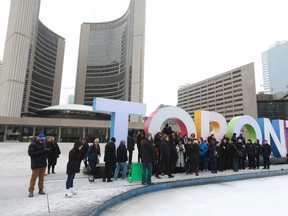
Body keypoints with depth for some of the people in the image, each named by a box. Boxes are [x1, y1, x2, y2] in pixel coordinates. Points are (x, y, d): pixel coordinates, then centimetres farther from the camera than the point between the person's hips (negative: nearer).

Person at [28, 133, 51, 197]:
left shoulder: (44, 144, 8)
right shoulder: (32, 145, -10)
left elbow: (47, 151, 17)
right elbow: (30, 153, -18)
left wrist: (47, 151, -8)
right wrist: (40, 152, -26)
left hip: (43, 164, 6)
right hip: (36, 164, -6)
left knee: (42, 177, 12)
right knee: (34, 177, 0)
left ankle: (41, 189, 22)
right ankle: (31, 191, 12)